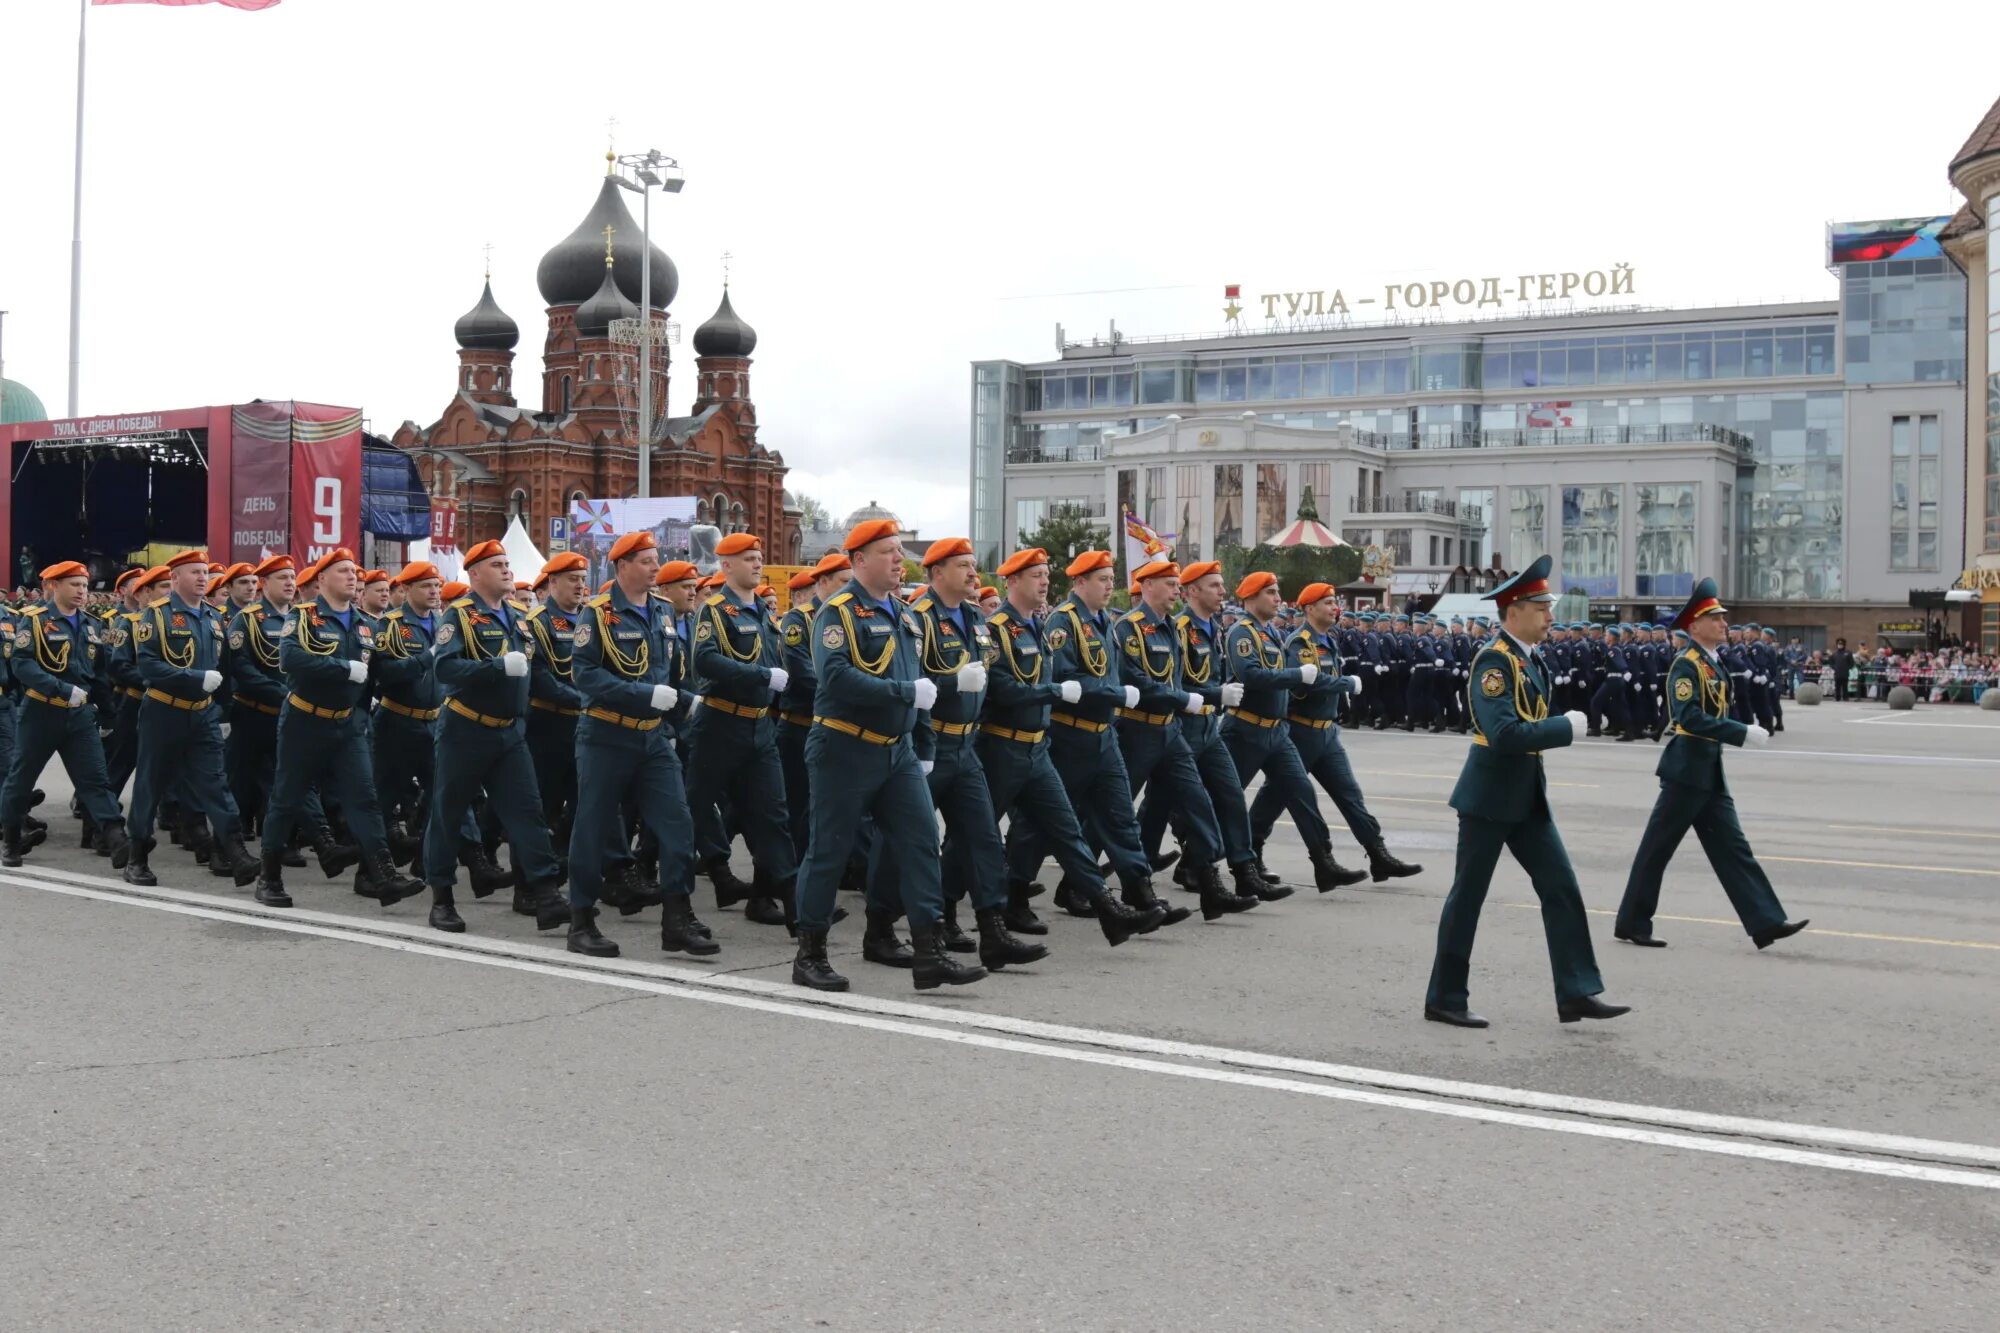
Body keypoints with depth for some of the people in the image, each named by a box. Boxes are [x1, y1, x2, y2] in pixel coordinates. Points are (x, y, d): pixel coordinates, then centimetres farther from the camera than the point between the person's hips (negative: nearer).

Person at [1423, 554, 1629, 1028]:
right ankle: (1445, 999, 12)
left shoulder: (1528, 658, 10)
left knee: (1562, 889, 5)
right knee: (1468, 895, 2)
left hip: (1527, 796, 9)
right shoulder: (1494, 660, -18)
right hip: (1489, 797, -9)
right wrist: (1566, 728, -21)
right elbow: (1503, 734, -29)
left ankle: (1577, 993, 9)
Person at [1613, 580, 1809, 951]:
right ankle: (1631, 924, 9)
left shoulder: (1714, 665, 13)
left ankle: (1766, 923, 4)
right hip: (1686, 771, -9)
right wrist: (1744, 733, -27)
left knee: (1732, 848, 5)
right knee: (1657, 848, 0)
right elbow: (1690, 718, -26)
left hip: (1710, 772, 9)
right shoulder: (1686, 665, -15)